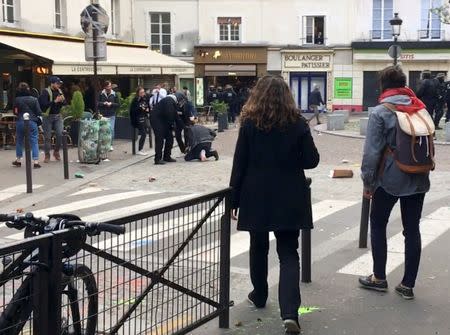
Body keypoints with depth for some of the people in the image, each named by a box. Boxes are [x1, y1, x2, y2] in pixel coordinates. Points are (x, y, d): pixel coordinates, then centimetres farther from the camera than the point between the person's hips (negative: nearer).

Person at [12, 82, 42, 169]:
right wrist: (39, 120, 13)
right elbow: (39, 112, -2)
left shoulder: (17, 100, -6)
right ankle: (36, 161, -5)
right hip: (32, 122, 0)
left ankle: (18, 160, 25)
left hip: (20, 122, 1)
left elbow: (15, 112, 2)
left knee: (19, 141, 16)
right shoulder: (34, 99, -4)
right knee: (34, 141, 1)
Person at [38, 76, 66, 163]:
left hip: (58, 116, 4)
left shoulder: (59, 91, 7)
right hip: (48, 116, -4)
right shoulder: (46, 92, -10)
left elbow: (64, 104, 11)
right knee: (47, 137, 1)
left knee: (60, 134, -6)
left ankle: (56, 152, 14)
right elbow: (44, 104, -22)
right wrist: (55, 101, -27)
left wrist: (63, 100, -11)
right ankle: (47, 155, 13)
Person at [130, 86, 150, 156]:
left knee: (144, 134, 9)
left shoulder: (145, 99, 6)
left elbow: (148, 107, 17)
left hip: (144, 118, 7)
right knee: (143, 134, -9)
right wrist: (140, 109, -21)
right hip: (138, 119, -7)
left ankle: (141, 149, 20)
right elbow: (132, 110, -15)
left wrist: (147, 110, -3)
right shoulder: (135, 100, -11)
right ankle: (139, 150, 0)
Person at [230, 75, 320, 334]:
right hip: (289, 198, 0)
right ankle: (290, 312, -11)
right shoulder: (298, 123, -4)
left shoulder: (249, 123, -5)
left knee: (259, 247, 20)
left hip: (256, 196, 0)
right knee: (289, 253, 2)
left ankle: (259, 296, 36)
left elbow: (240, 164, -5)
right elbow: (312, 160, -2)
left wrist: (234, 199, 1)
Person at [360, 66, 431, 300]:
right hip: (418, 180, 4)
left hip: (389, 179, -4)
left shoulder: (381, 112, -12)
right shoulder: (421, 109, 4)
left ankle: (379, 278, 18)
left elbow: (372, 151, -14)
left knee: (377, 225, 14)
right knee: (412, 230, 9)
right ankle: (408, 285, 12)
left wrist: (368, 181, -5)